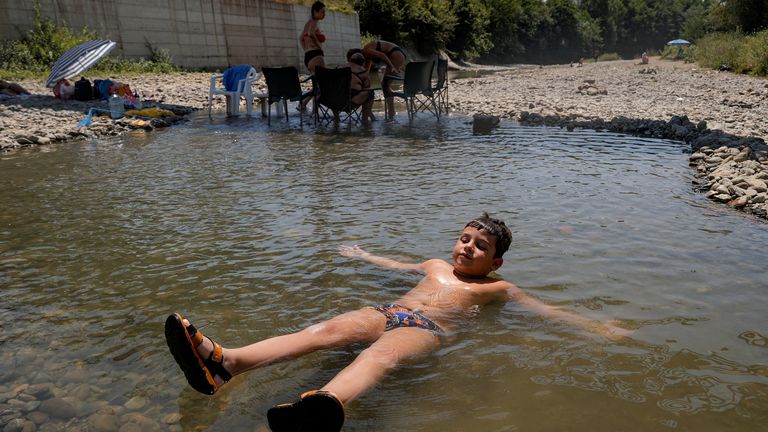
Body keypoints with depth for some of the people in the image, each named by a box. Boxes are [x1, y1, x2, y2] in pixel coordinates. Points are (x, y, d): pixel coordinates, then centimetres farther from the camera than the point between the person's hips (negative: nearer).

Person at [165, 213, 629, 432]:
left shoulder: (497, 288, 20)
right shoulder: (436, 266, 33)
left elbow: (546, 309, 16)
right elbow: (397, 265, 47)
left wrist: (599, 328, 9)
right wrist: (365, 256, 60)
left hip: (427, 329, -5)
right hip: (387, 311, 5)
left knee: (380, 356, -40)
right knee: (325, 330, -24)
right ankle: (224, 363, -43)